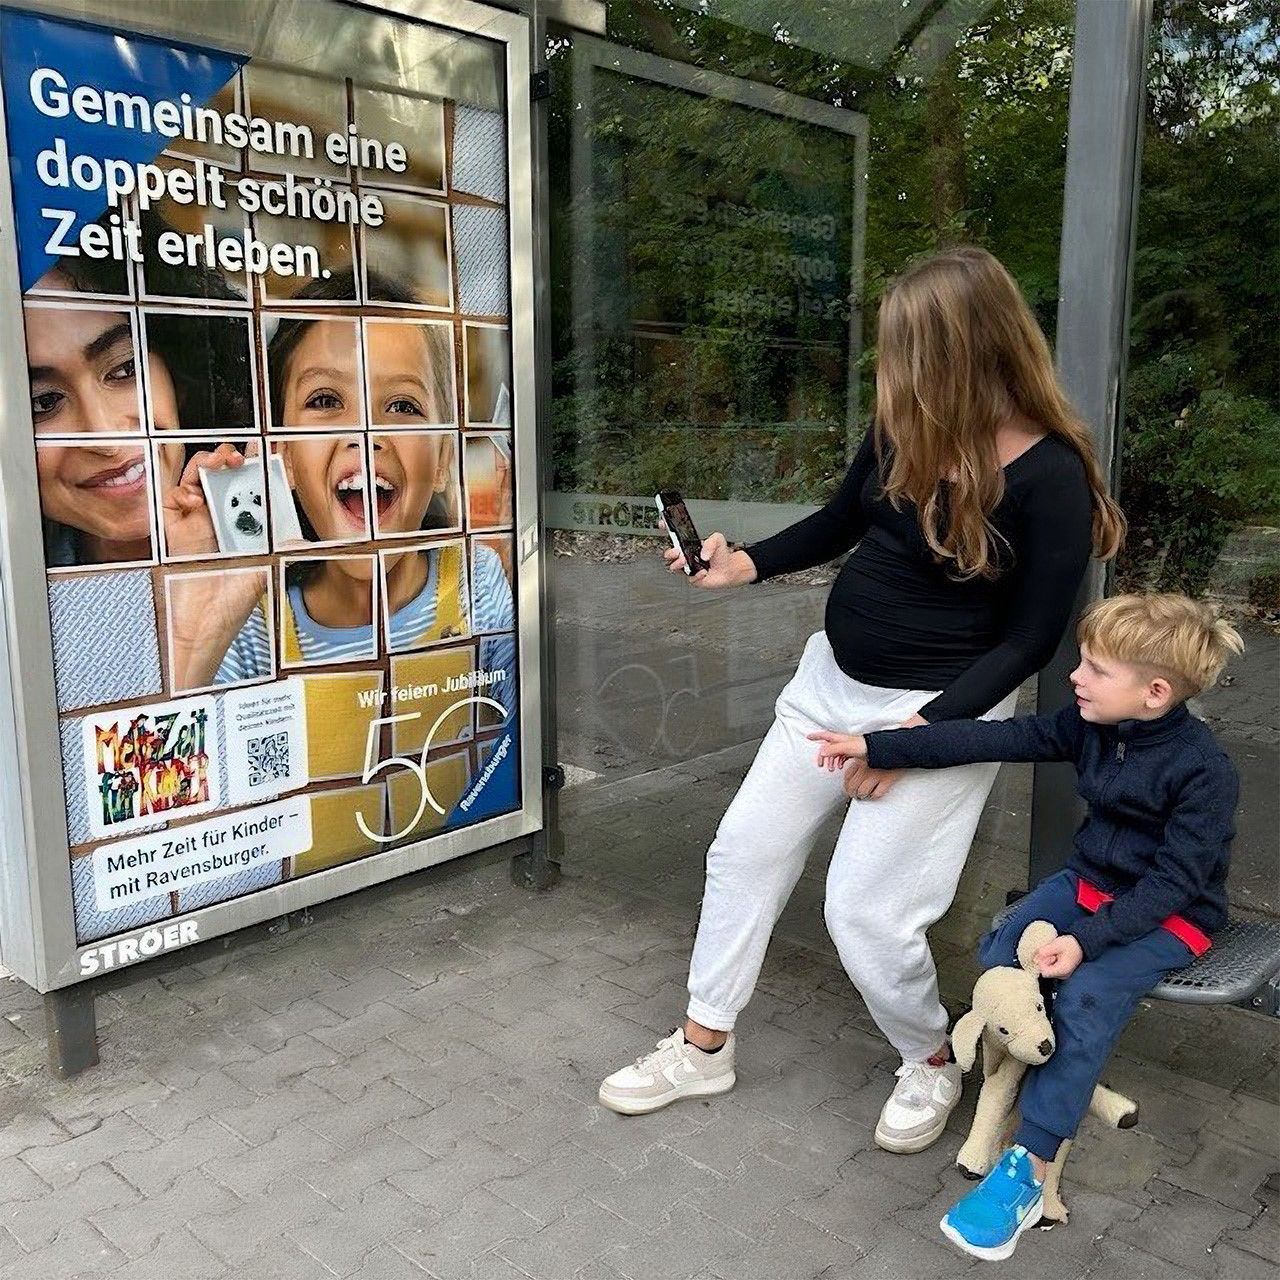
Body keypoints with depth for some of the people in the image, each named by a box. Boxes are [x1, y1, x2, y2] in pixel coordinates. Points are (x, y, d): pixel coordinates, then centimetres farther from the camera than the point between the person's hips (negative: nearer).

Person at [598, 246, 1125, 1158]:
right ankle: (704, 1048, 30)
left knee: (865, 910, -4)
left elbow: (1030, 638, -16)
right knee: (746, 850, 10)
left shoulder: (1049, 477, -20)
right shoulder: (905, 425, -4)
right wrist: (745, 565, 0)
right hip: (834, 675, 7)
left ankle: (932, 1066, 29)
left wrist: (921, 731, -21)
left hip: (944, 707, -7)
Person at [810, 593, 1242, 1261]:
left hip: (1172, 913, -6)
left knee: (1086, 996, -28)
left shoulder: (1205, 771, -22)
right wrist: (875, 747, -17)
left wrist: (1088, 939, -32)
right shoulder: (1087, 725, -6)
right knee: (999, 954, -14)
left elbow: (1173, 881, -23)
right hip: (1088, 880, 6)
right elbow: (992, 739, -12)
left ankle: (1027, 1169, -22)